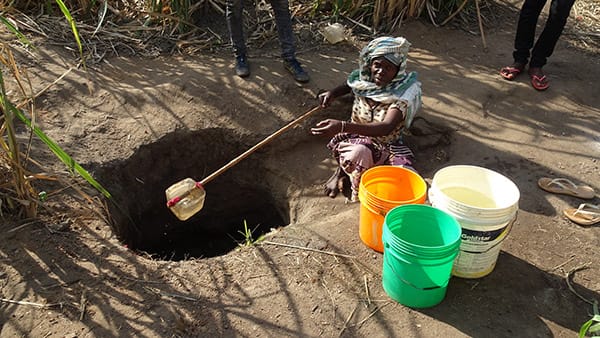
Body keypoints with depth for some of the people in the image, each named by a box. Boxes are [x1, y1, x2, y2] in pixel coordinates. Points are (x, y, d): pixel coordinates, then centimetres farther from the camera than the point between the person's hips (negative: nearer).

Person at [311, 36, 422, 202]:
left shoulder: (404, 92, -20)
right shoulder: (362, 79, -7)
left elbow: (386, 128, -36)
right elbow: (349, 86, 21)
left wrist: (342, 126, -48)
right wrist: (332, 93, -4)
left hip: (388, 146, 0)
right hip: (355, 139, 0)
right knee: (358, 154, -38)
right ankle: (341, 171, -3)